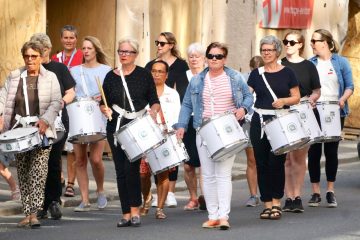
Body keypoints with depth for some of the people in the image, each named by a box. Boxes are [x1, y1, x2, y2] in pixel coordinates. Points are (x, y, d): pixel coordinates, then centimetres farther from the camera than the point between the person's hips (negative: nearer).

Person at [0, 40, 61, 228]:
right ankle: (27, 213, 10)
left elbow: (56, 102, -2)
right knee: (22, 174, 5)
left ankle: (34, 213, -15)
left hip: (40, 131, -3)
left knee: (38, 173, -12)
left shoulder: (50, 78, 6)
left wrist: (45, 120, -18)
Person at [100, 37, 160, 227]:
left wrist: (153, 110, -14)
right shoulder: (111, 76, 10)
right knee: (120, 171, 3)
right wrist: (106, 109, -6)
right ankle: (126, 214, 9)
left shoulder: (144, 75, 3)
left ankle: (135, 211, -5)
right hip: (116, 128, 3)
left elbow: (155, 101, 5)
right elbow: (103, 103, 15)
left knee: (132, 167, -15)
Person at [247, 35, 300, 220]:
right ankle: (267, 204, 9)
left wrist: (283, 101, -14)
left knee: (276, 162, -6)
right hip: (259, 121, 2)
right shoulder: (256, 74, 8)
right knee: (262, 163, 2)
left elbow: (296, 98, 5)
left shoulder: (287, 73, 3)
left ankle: (276, 202, 6)